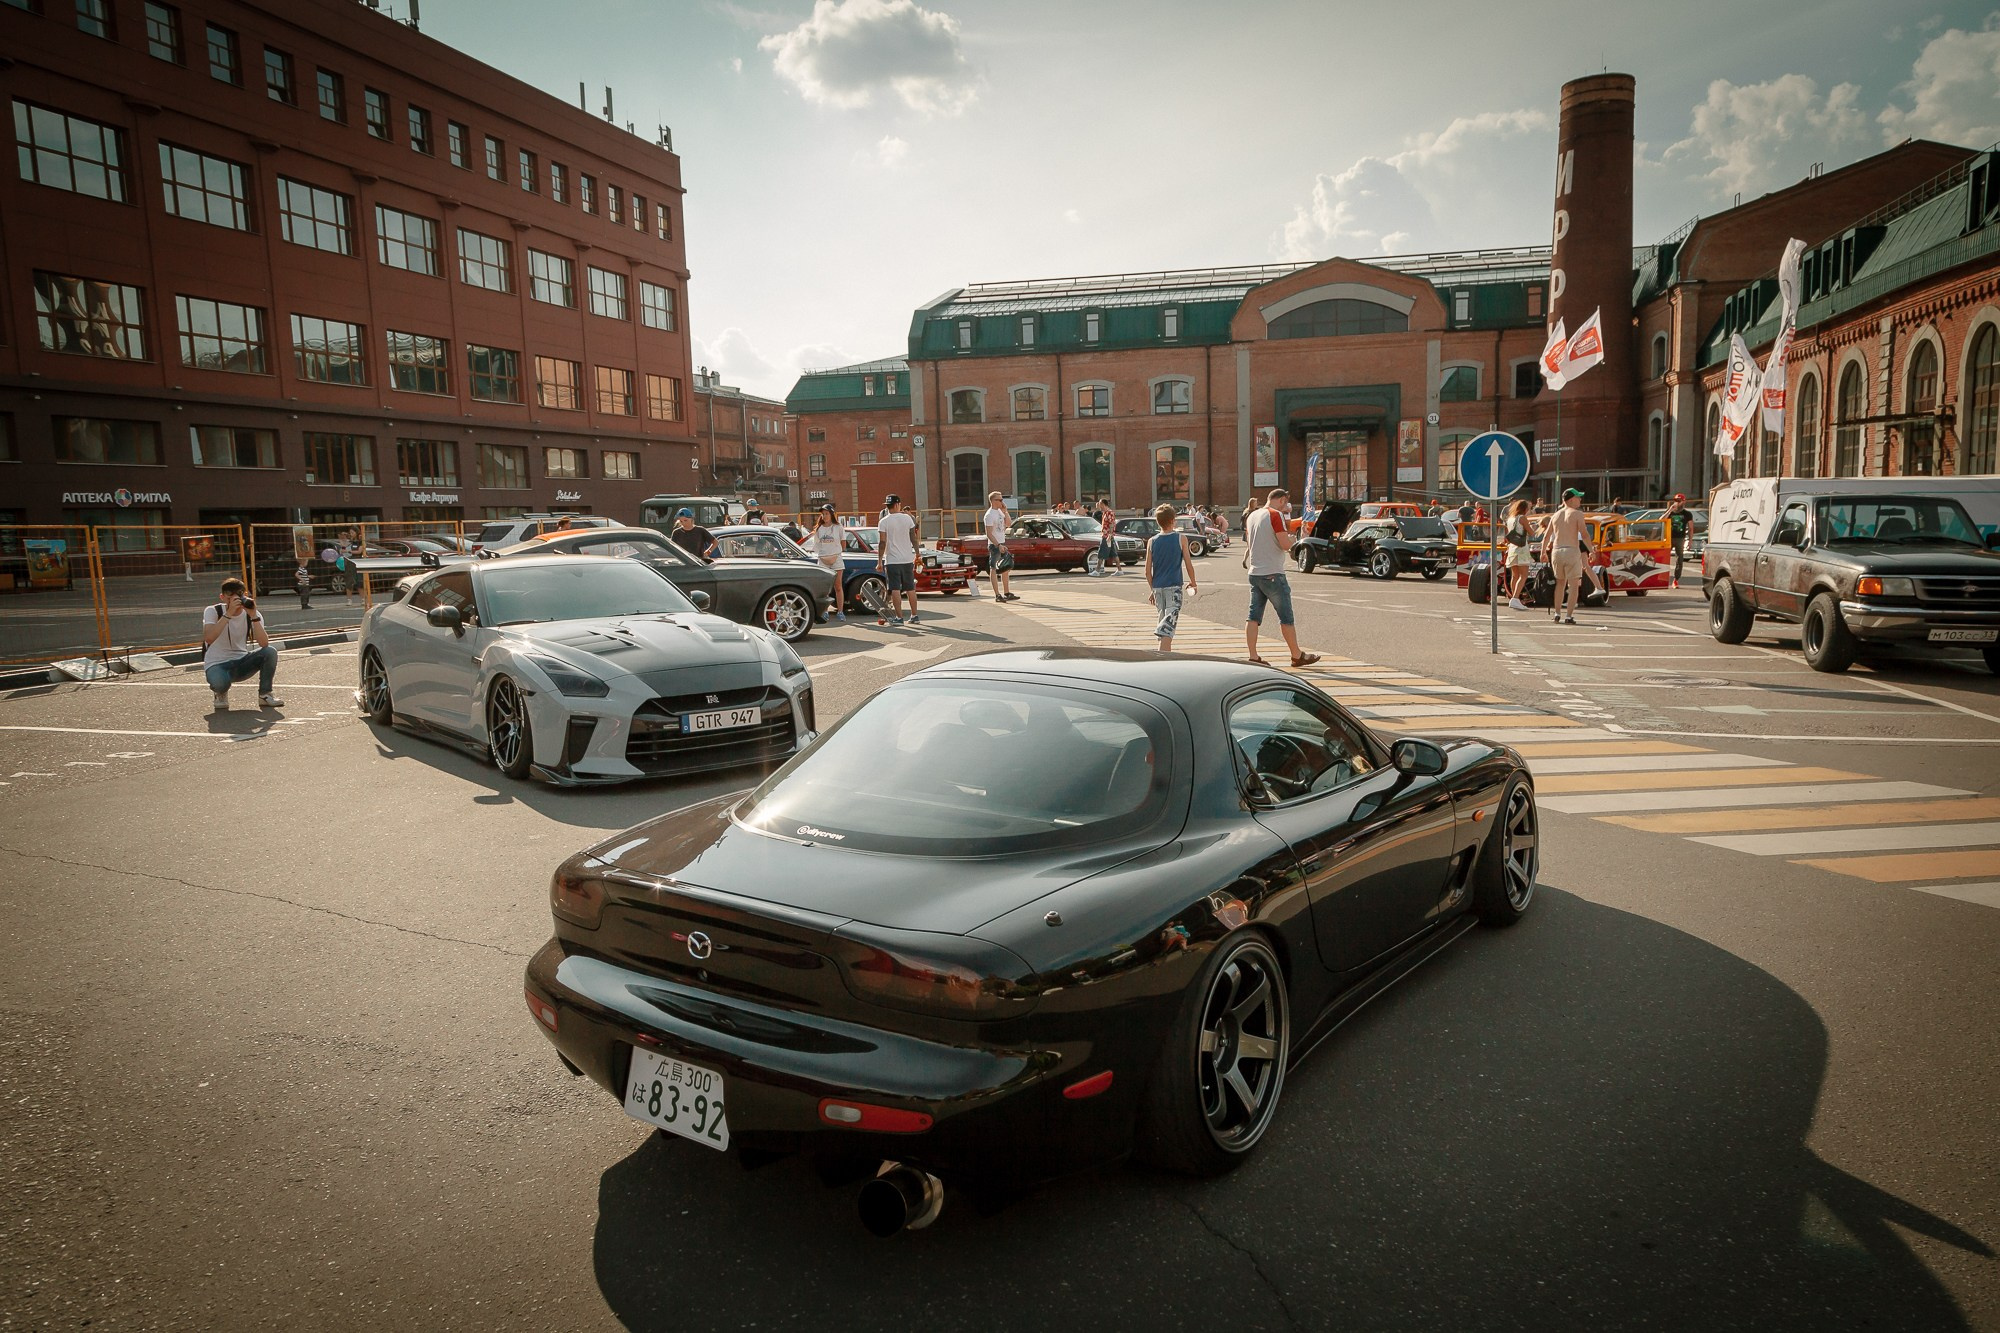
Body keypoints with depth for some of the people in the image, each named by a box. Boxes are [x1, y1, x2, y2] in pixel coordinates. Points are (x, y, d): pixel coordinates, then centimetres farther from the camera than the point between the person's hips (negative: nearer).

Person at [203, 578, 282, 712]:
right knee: (220, 682, -39)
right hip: (217, 665, -3)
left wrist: (254, 616, -29)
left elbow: (264, 644, -21)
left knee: (270, 652, -25)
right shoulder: (212, 611, -10)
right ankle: (221, 694, 3)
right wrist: (229, 614, -34)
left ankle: (264, 695, -6)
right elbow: (208, 638, -32)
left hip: (241, 663, 3)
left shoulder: (250, 614, -4)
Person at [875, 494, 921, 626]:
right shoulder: (908, 518, 1)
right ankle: (914, 616, 16)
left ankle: (899, 618, -6)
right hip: (908, 559, 3)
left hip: (892, 560, -3)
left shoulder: (883, 522, -7)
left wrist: (879, 561, -7)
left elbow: (883, 543, -11)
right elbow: (913, 538, 4)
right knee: (910, 589, 12)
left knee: (895, 590, -2)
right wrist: (917, 553, 16)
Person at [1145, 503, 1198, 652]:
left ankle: (1168, 653, 26)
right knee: (1169, 622, -9)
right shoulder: (1181, 538, -3)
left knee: (1164, 620, 17)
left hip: (1158, 587, 4)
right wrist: (1193, 582, 13)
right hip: (1174, 586, -4)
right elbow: (1188, 565, -3)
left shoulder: (1152, 541, 4)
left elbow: (1148, 570, 4)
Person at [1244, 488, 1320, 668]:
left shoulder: (1253, 515, 13)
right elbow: (1285, 545, -17)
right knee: (1286, 617, 3)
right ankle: (1297, 656, 12)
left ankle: (1253, 657, 1)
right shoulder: (1276, 515, -11)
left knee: (1254, 616, 4)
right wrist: (1291, 538, 3)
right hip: (1273, 574, -7)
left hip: (1254, 572, 8)